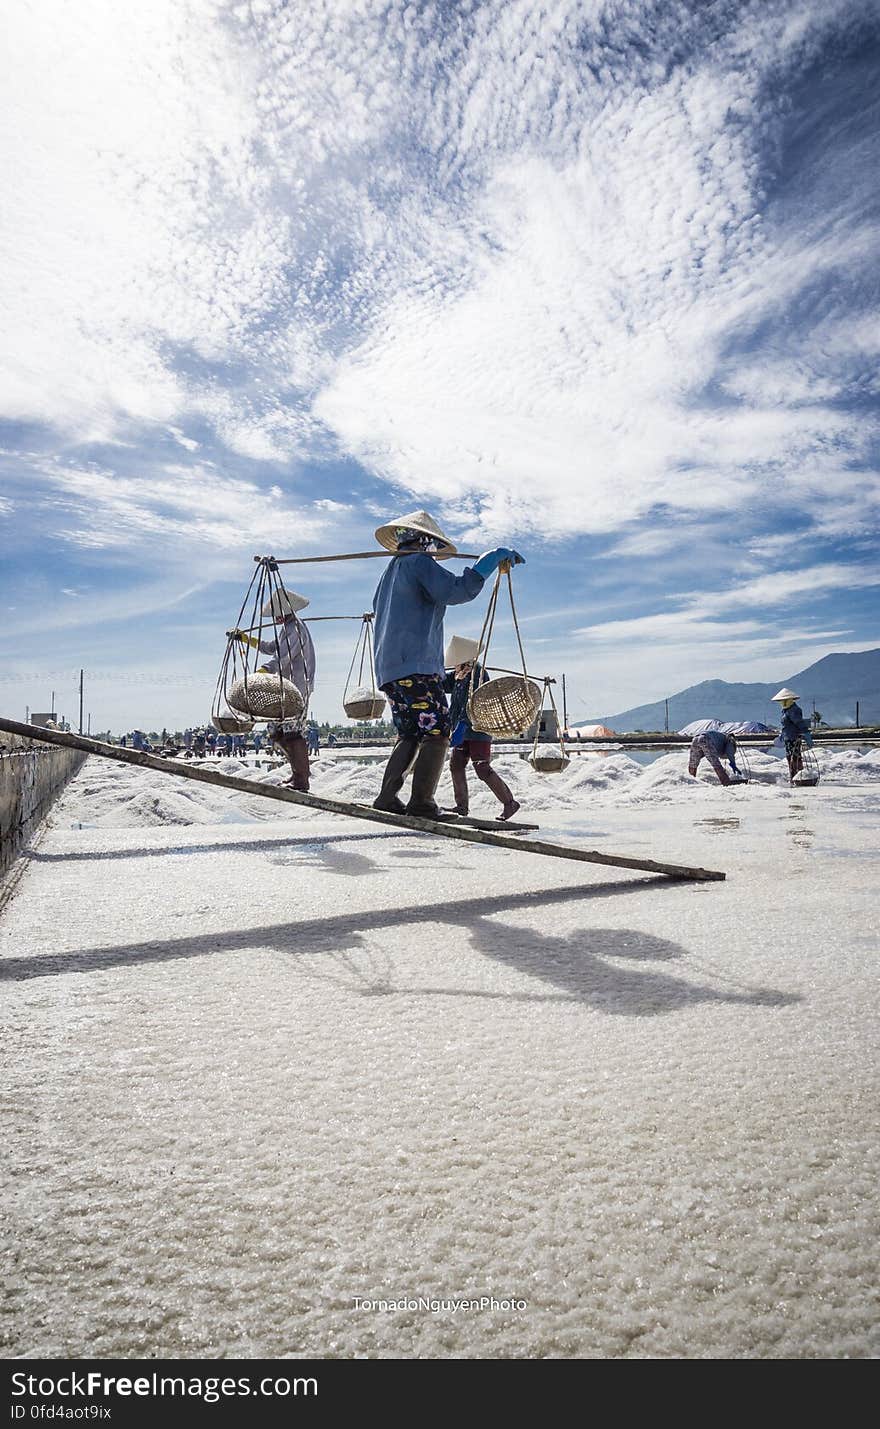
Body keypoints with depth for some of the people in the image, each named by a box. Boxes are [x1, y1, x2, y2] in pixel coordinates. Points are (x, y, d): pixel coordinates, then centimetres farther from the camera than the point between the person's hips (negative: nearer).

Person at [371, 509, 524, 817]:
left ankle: (387, 797, 6)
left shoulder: (390, 572, 27)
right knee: (437, 733, -8)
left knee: (410, 735, 14)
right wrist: (495, 556, -12)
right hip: (417, 667, -9)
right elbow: (456, 590, -18)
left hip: (389, 670, 9)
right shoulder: (418, 562, -1)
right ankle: (421, 803, -13)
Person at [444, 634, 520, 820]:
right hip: (464, 731, 9)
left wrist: (462, 726, -34)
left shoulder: (477, 674, -16)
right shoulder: (459, 675, 12)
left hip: (478, 730, -9)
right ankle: (462, 805, 16)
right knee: (456, 765, 7)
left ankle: (509, 803, 0)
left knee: (482, 769, -10)